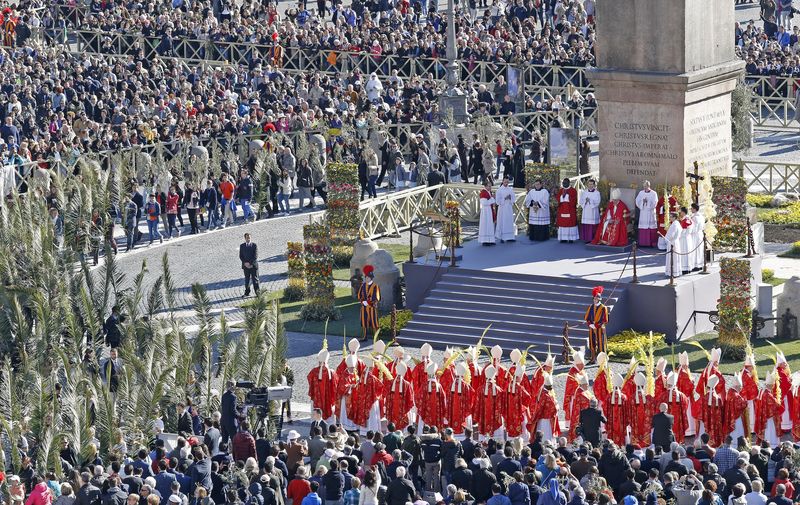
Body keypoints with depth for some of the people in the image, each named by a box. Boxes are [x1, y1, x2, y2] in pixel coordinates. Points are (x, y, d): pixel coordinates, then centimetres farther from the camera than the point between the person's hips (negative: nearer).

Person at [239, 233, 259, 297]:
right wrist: (245, 263, -10)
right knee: (247, 280, 6)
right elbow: (241, 256, 5)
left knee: (255, 279, 1)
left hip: (253, 265, -2)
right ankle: (247, 293, 12)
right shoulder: (242, 246, 8)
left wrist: (251, 263, -14)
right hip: (245, 265, 2)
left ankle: (257, 292, 5)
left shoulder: (254, 245, 0)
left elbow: (256, 256, -6)